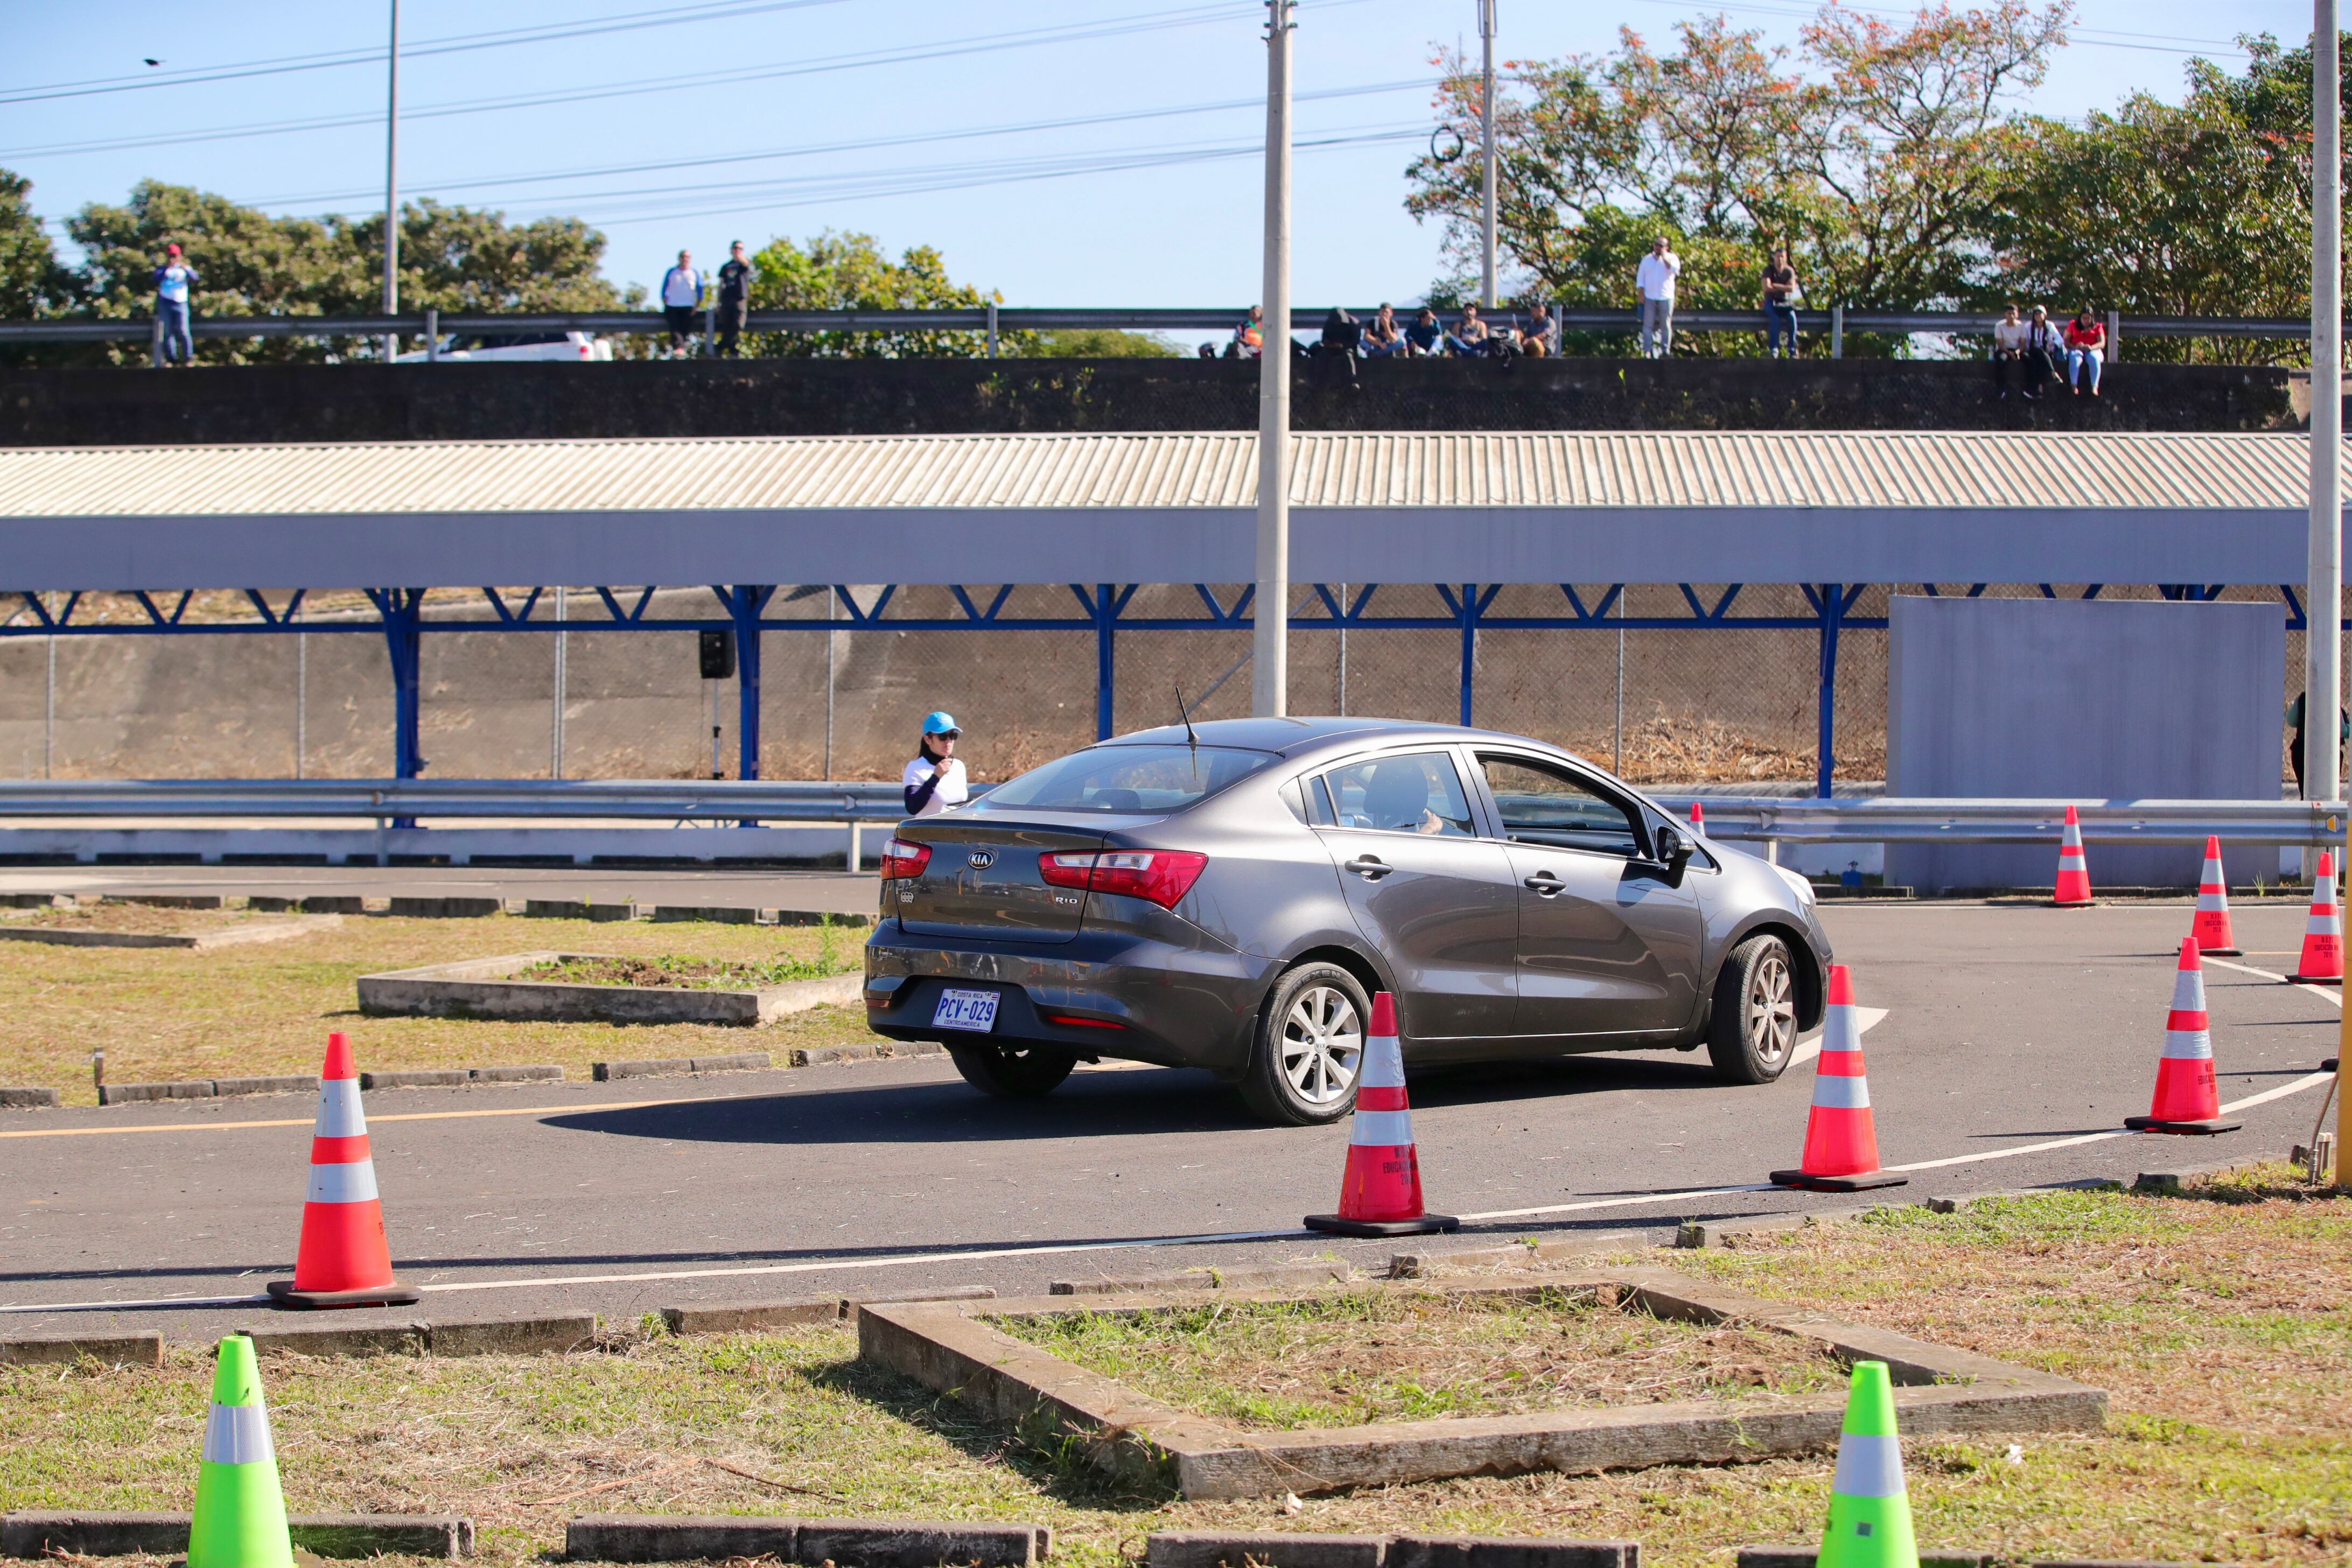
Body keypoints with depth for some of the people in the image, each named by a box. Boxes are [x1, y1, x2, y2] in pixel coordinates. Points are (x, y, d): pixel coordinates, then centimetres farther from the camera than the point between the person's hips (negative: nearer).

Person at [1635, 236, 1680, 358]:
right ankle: (1647, 351, -2)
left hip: (1666, 298, -2)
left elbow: (1675, 269, -17)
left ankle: (1665, 351, 4)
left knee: (1666, 326, 0)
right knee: (1648, 325, -2)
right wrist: (1641, 295, 1)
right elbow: (1640, 279, 11)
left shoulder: (1671, 258, 5)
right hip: (1649, 298, 2)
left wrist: (1664, 257, -13)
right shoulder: (1647, 260, 12)